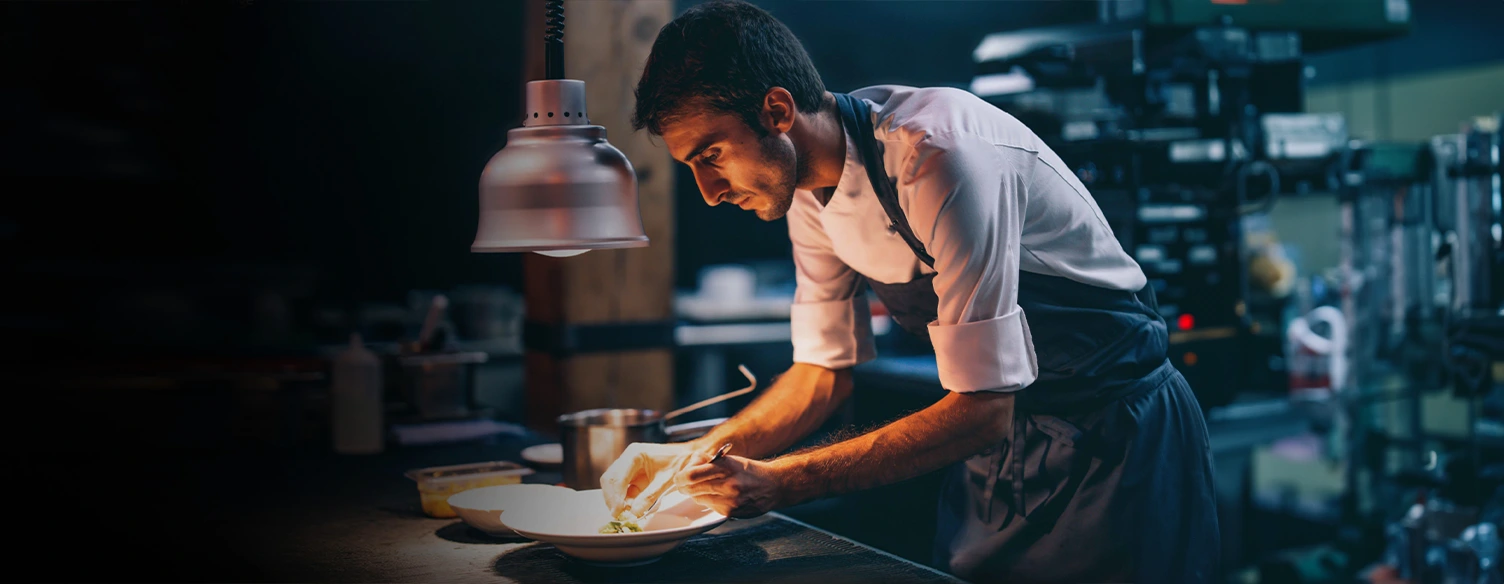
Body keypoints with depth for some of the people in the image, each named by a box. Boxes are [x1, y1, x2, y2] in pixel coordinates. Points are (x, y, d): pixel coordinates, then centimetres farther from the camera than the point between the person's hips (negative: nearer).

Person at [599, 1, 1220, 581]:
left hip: (1114, 429, -7)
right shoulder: (809, 190, -6)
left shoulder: (938, 155, -31)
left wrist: (779, 481, -31)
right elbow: (822, 371, 3)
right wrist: (694, 455, -11)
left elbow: (981, 410, -31)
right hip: (1000, 429, 7)